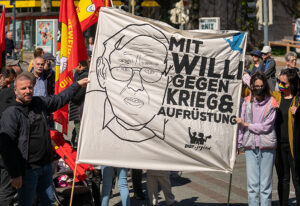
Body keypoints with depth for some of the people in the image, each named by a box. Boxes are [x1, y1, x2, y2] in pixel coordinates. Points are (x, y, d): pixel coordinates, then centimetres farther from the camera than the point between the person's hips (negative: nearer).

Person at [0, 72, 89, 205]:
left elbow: (59, 99, 26)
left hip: (46, 165, 7)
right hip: (27, 170, -6)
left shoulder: (40, 103, 6)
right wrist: (15, 175, -20)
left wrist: (77, 85, 31)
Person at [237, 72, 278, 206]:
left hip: (267, 146, -2)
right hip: (250, 146, 2)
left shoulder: (271, 103, -1)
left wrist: (246, 124, -2)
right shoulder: (247, 102, 8)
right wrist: (238, 144, 10)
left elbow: (266, 127, -6)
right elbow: (241, 124, 12)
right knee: (252, 184, 2)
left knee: (265, 184, 1)